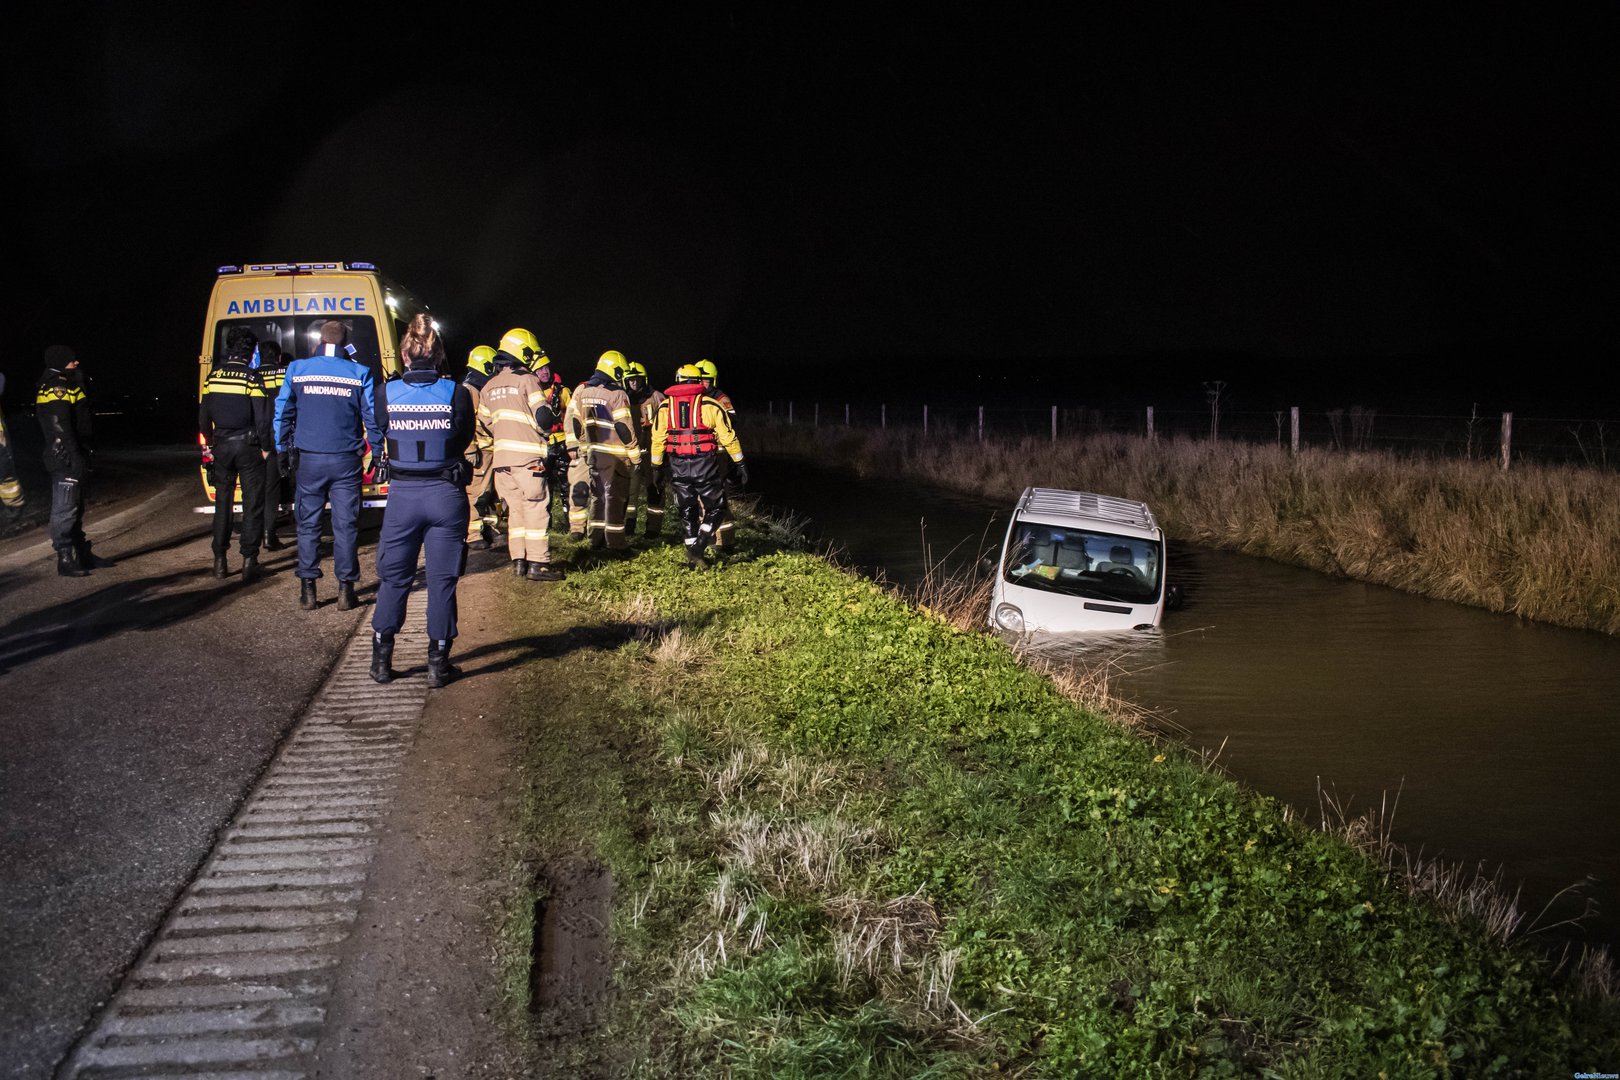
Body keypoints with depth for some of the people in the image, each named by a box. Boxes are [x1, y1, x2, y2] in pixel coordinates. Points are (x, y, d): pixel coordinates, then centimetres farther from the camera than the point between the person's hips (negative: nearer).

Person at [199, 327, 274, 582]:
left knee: (223, 501, 13)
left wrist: (210, 443, 21)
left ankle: (220, 560, 15)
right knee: (252, 504, 1)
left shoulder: (213, 376, 4)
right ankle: (248, 560, -2)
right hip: (247, 446, -4)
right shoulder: (251, 377, -11)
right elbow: (261, 417, -13)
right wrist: (265, 447, -2)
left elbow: (204, 415, 10)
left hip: (221, 446, 4)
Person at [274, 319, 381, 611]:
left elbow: (282, 413, 6)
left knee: (308, 524, 8)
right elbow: (373, 419, -1)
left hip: (308, 460, 1)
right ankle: (345, 590, 6)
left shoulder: (297, 369, 1)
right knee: (345, 525, 4)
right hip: (346, 461, -1)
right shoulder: (359, 373, -3)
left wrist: (283, 452, 14)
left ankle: (307, 591, 9)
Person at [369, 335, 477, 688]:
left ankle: (381, 659, 18)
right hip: (446, 496, -1)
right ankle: (438, 663, 10)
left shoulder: (386, 392, -5)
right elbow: (465, 440, 4)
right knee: (442, 580, 6)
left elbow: (380, 436, 8)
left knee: (393, 578, 14)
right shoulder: (457, 393, -9)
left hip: (402, 495, 1)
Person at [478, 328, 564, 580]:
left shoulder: (489, 387, 16)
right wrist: (543, 431, 10)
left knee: (515, 508, 13)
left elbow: (485, 422, 19)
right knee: (536, 508, -3)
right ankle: (538, 563, -6)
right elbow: (543, 419, -10)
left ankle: (518, 560, 13)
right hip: (527, 456, -6)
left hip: (502, 456, 6)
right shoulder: (527, 380, -5)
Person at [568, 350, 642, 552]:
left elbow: (575, 422, 10)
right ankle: (615, 543, 3)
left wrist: (583, 448, 19)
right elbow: (624, 428, -14)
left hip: (593, 452, 6)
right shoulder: (617, 394, -13)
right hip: (615, 454, -6)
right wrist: (635, 455, -5)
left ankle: (596, 539, 17)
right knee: (615, 497, 1)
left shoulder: (582, 391, 6)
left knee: (598, 495, 15)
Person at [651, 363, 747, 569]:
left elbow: (658, 439, 7)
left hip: (679, 466, 3)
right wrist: (740, 465, 4)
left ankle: (693, 557, 14)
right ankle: (699, 545, -11)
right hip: (705, 465, -3)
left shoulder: (665, 406, 7)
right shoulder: (710, 405, -3)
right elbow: (728, 437, -2)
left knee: (687, 513, 14)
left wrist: (656, 467, 16)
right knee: (715, 509, 9)